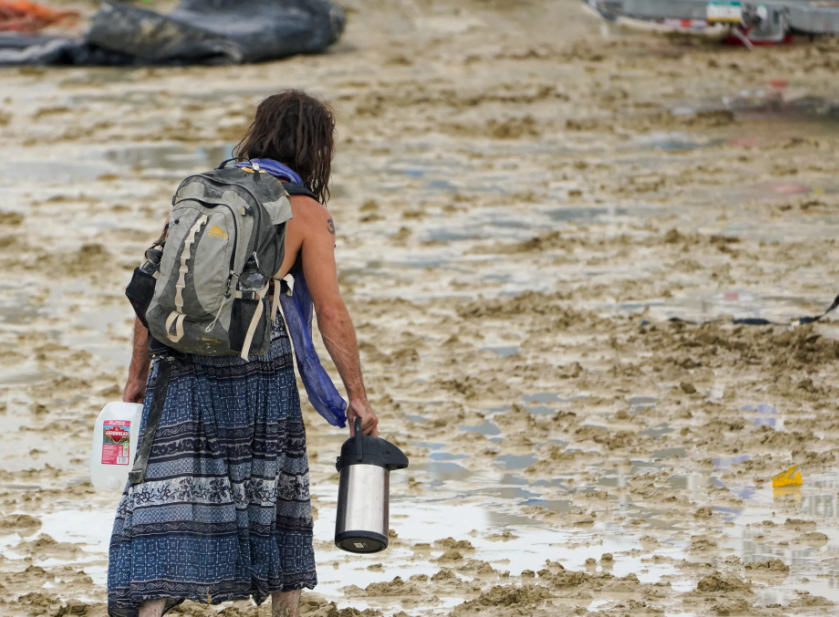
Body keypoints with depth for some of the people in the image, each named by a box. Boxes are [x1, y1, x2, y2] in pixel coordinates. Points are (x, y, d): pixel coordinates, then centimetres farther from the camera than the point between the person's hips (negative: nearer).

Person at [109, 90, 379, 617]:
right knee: (274, 490, 17)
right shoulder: (305, 212, 2)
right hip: (258, 363, -1)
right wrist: (357, 396, 4)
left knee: (168, 496, -3)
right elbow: (331, 313, -2)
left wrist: (138, 374, 15)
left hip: (184, 362, 2)